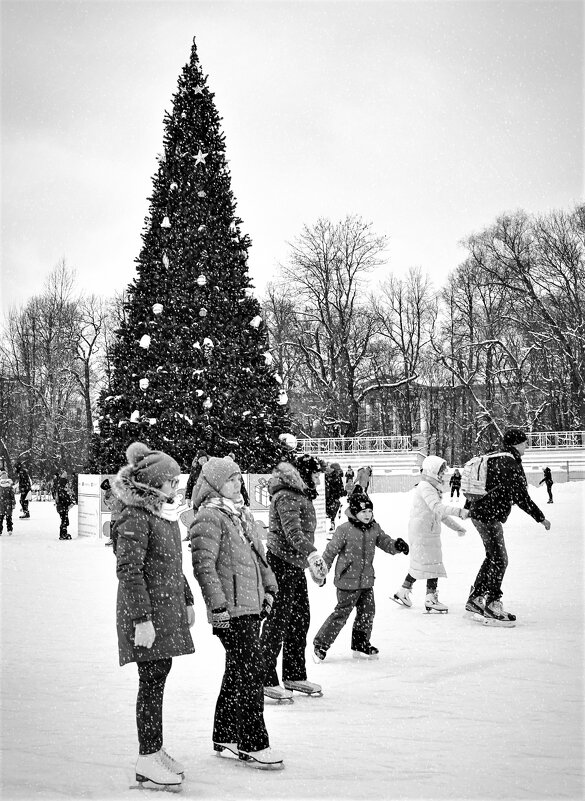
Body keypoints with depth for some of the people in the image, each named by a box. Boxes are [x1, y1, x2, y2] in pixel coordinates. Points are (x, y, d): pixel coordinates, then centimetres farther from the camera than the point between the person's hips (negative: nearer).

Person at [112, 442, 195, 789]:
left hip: (169, 610, 9)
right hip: (148, 612, -9)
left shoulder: (167, 514, 13)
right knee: (152, 680, -4)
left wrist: (187, 602, 23)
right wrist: (142, 619, -22)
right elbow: (129, 571, -20)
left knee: (160, 676, 13)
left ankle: (155, 749, 23)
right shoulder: (135, 518, -16)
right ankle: (147, 759, 4)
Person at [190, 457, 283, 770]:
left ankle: (225, 737, 26)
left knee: (237, 672, 15)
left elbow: (258, 554, 26)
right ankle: (253, 745, -2)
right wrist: (218, 605, -20)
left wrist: (268, 587, 22)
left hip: (251, 606, 9)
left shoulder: (243, 514, 16)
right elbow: (204, 565, -18)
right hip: (230, 610, -9)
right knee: (250, 672, -9)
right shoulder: (209, 518, -12)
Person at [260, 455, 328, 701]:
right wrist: (312, 554, -42)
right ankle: (265, 679, -2)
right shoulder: (287, 497, -15)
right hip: (281, 562, -10)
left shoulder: (301, 495, 18)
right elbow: (292, 532, -28)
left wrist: (315, 565, 27)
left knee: (301, 618, 13)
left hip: (295, 564, 10)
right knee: (278, 620, -7)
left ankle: (294, 675, 23)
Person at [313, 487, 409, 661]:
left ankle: (361, 645, 28)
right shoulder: (344, 530, -14)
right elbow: (330, 551, -7)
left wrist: (397, 545, -9)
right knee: (342, 613, -5)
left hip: (367, 581, 7)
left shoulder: (374, 528, 4)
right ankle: (321, 643, 8)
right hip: (348, 581, -7)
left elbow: (385, 542, 13)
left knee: (367, 612, 11)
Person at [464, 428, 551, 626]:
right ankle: (492, 606, -1)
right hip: (489, 517, -10)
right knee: (499, 560, -5)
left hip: (479, 512, 10)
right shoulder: (510, 465, -18)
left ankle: (475, 599, 22)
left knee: (492, 557, 17)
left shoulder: (495, 459, 13)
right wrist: (540, 517, -14)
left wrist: (468, 506, 36)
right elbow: (520, 496, -21)